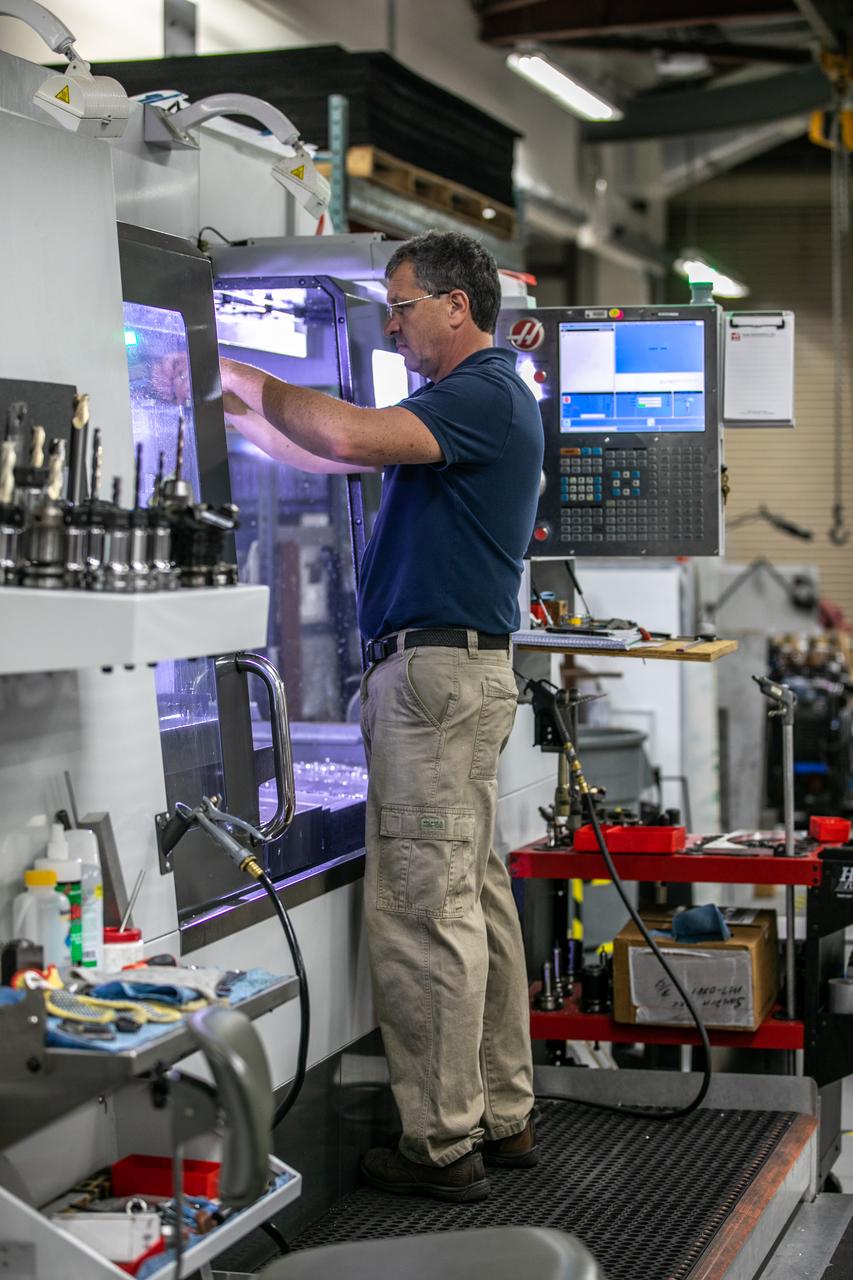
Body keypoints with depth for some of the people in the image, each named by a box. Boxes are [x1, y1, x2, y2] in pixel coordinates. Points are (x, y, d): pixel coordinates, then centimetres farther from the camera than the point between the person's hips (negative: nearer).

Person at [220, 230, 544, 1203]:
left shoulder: (486, 395, -13)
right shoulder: (469, 398, 21)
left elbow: (350, 438, -28)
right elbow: (338, 450, 25)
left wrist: (258, 386, -11)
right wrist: (233, 410, 18)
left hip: (437, 672, -11)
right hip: (456, 671, 11)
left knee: (423, 912, -8)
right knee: (476, 898, 13)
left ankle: (442, 1144, -2)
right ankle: (503, 1116, 20)